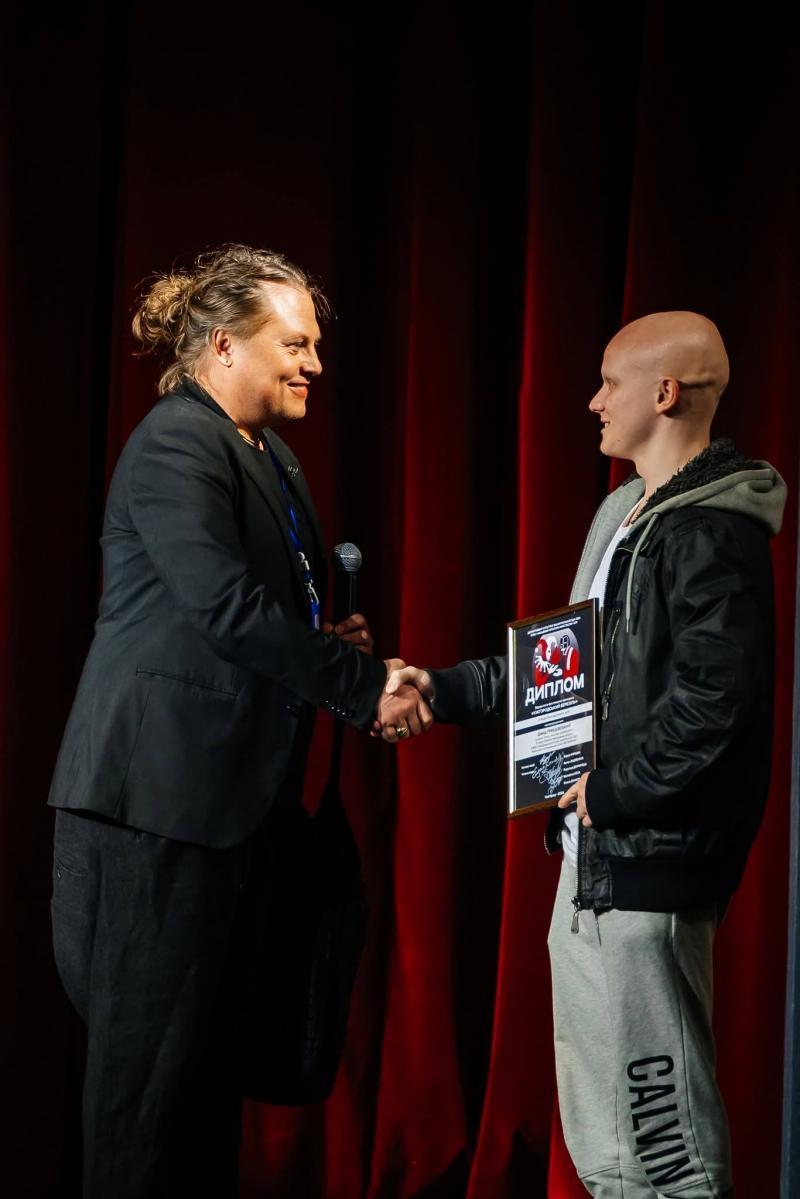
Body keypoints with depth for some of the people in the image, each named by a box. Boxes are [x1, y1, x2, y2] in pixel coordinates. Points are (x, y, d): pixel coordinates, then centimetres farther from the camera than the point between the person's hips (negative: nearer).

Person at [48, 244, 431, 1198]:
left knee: (211, 1049, 13)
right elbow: (223, 604, -24)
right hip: (161, 796, -9)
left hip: (237, 798, 9)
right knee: (151, 1047, -3)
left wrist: (328, 644, 5)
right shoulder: (177, 443, -13)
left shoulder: (268, 456, 16)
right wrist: (363, 687, -22)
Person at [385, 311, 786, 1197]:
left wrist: (613, 792, -17)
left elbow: (713, 695, -25)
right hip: (596, 857, 10)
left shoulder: (708, 533, -16)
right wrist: (446, 690, 17)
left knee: (658, 1124, -3)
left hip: (648, 863, -10)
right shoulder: (627, 516, 15)